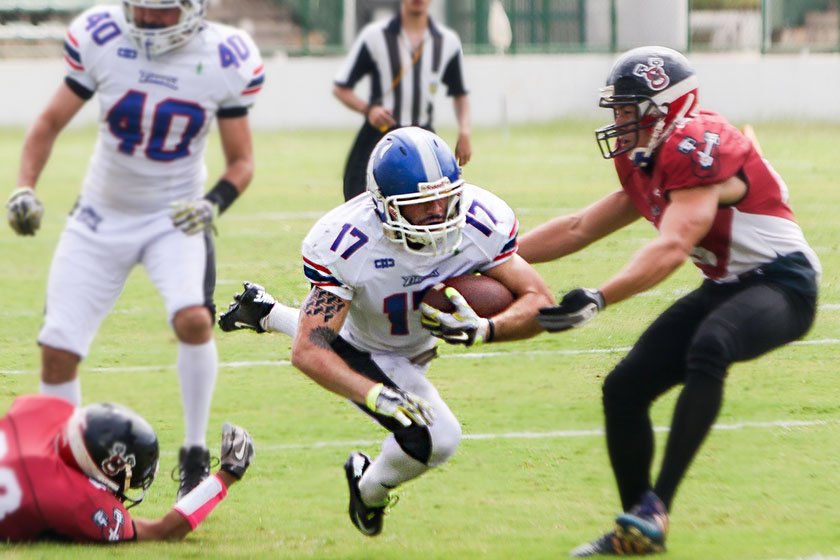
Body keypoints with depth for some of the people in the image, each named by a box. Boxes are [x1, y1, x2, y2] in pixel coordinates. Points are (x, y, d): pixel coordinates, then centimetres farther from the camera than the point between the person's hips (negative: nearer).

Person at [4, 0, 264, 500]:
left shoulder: (225, 60, -12)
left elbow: (241, 160, -2)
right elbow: (51, 123, 1)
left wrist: (215, 202, -22)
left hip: (176, 217, -2)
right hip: (103, 216, 2)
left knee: (193, 318, -28)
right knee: (57, 351, -3)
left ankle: (196, 455, -10)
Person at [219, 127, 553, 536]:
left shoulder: (483, 223, -33)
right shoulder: (346, 244, -42)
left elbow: (540, 302, -27)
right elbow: (308, 352, -40)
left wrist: (481, 330, -47)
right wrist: (377, 395, -56)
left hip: (414, 347, 5)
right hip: (357, 349, -5)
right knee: (435, 437, -21)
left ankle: (267, 314, 60)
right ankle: (369, 490, 11)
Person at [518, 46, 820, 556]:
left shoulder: (697, 148, -21)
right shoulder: (644, 164, 9)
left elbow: (672, 248, -32)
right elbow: (580, 230, 20)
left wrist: (597, 300, -41)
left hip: (781, 282, -10)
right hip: (726, 286, 10)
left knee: (708, 347, -38)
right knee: (624, 388, 3)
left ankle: (655, 509, -40)